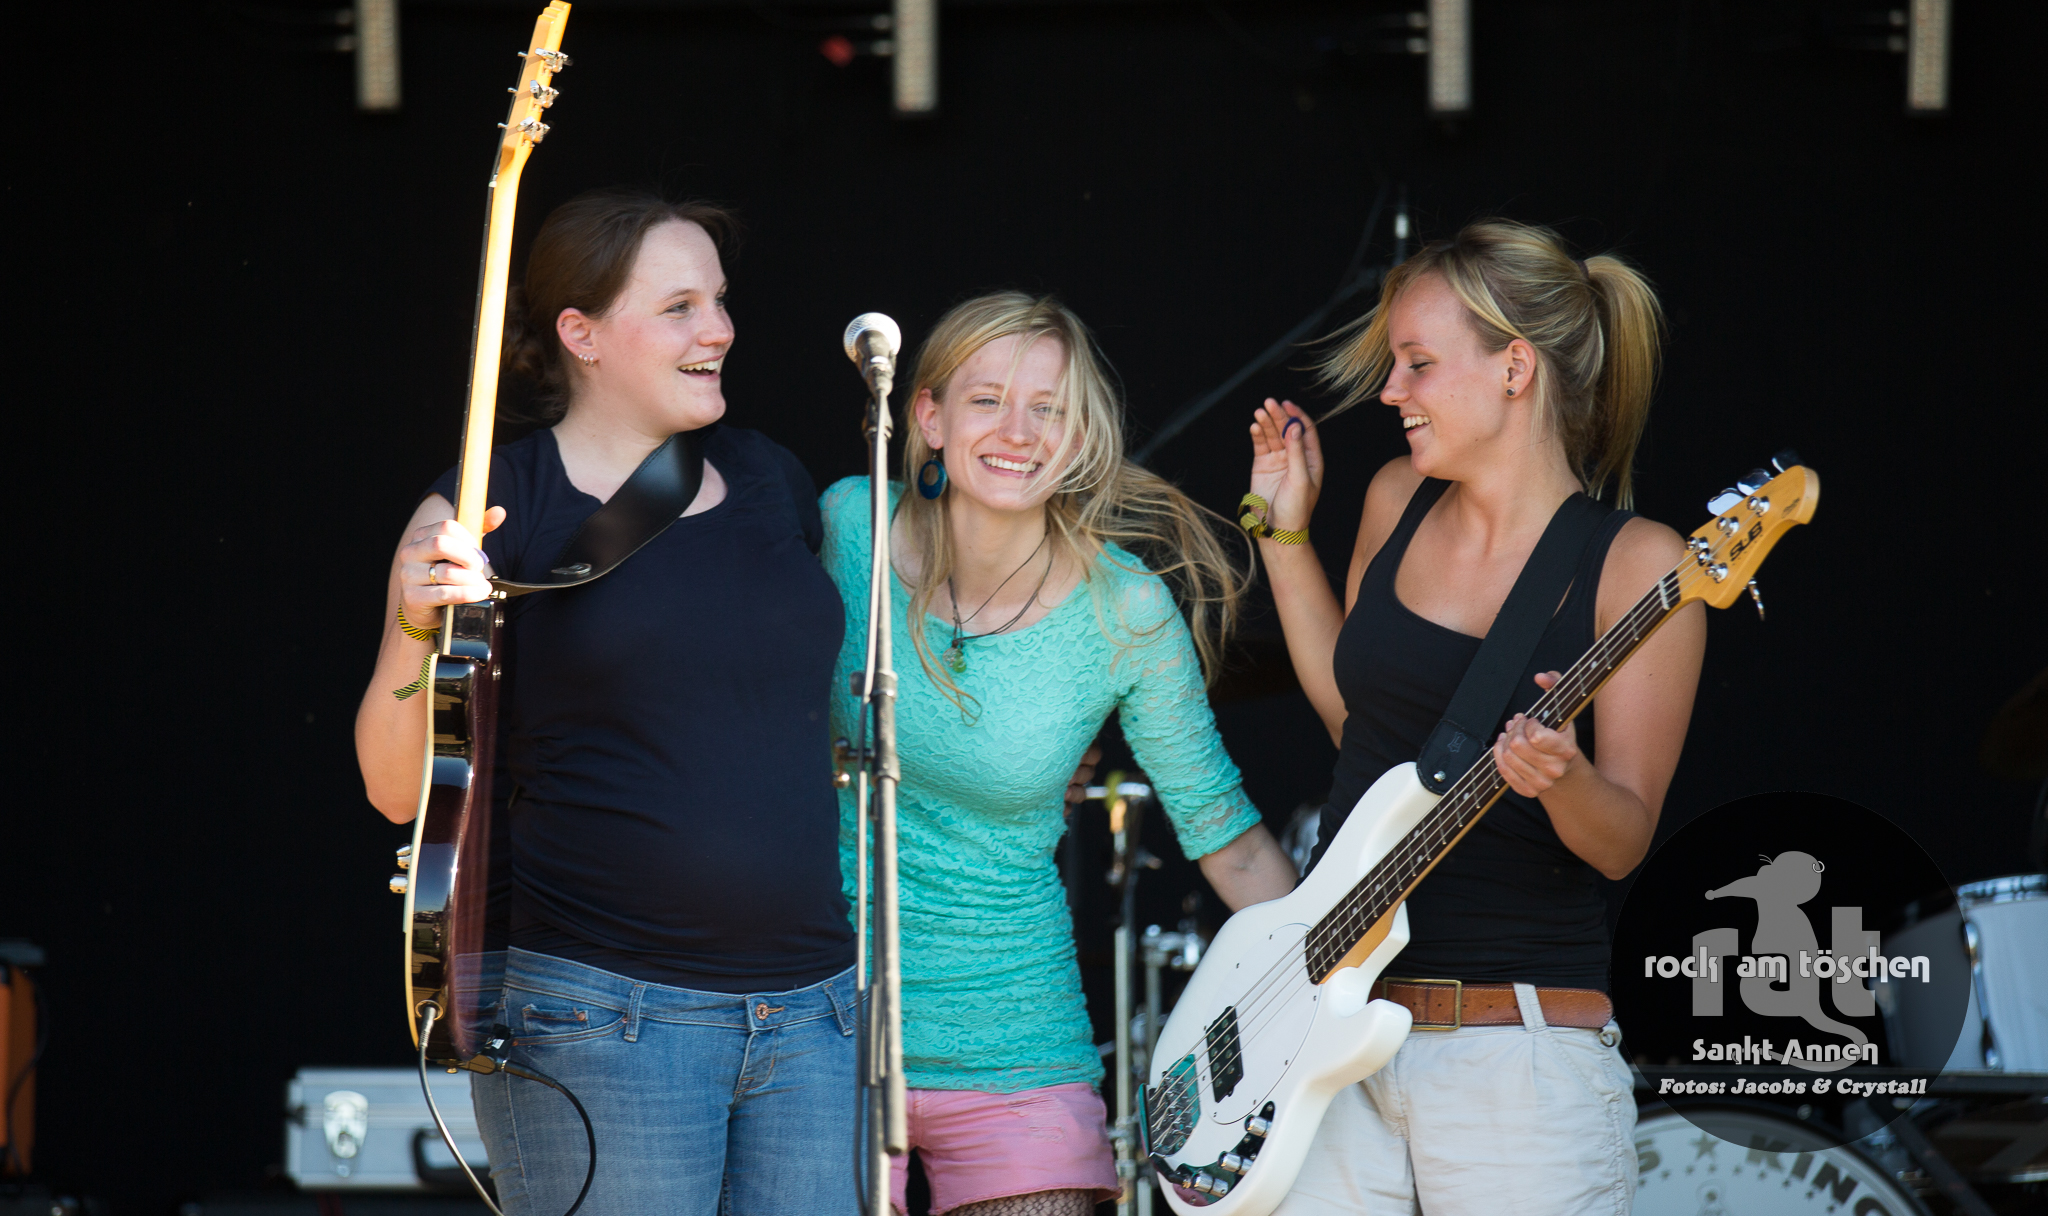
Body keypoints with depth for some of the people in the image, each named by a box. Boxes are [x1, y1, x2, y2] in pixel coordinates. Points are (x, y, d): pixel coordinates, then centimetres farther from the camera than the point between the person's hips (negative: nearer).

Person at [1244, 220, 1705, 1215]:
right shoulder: (1398, 501, 8)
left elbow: (1624, 842, -9)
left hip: (1519, 1051, -5)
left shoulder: (1634, 567, -9)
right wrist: (1286, 532, 15)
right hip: (1340, 1032, 5)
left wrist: (1564, 779, -30)